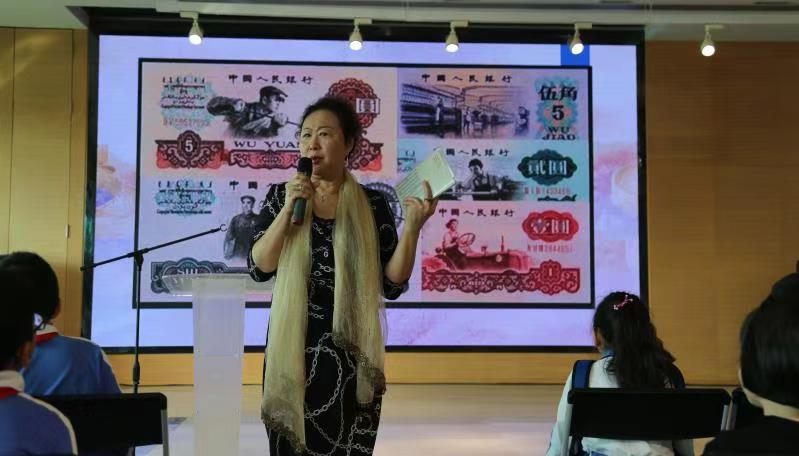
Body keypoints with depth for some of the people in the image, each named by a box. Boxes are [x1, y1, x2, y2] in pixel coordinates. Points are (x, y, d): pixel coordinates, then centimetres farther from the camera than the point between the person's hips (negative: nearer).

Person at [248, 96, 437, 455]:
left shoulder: (372, 205, -1)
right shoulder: (281, 195, 2)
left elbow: (392, 286, -3)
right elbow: (258, 268, -6)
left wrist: (412, 227, -15)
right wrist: (288, 209, -16)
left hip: (350, 352, 0)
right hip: (293, 347, 1)